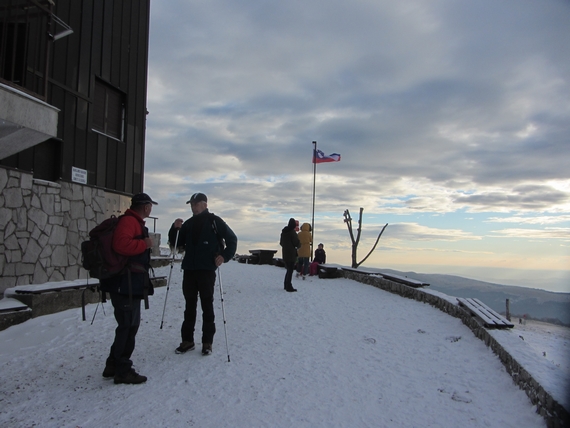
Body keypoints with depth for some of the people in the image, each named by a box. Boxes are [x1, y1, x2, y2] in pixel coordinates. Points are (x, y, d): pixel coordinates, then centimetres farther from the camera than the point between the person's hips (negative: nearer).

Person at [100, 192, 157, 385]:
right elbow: (121, 244, -29)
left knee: (129, 325, 17)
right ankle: (123, 371, 6)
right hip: (126, 285, -11)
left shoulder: (134, 223, 20)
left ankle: (113, 365, 27)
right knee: (128, 326, -4)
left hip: (131, 285, 11)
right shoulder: (129, 221, -13)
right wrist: (144, 244, -18)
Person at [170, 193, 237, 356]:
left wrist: (225, 256, -13)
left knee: (207, 306, 3)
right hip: (189, 269, 5)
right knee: (190, 306, 10)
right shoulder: (188, 224, 14)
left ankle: (207, 342, 10)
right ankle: (187, 340, 17)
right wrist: (175, 229, -3)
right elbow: (177, 243, 14)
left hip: (207, 270, -5)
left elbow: (232, 238, -1)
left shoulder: (214, 221, -2)